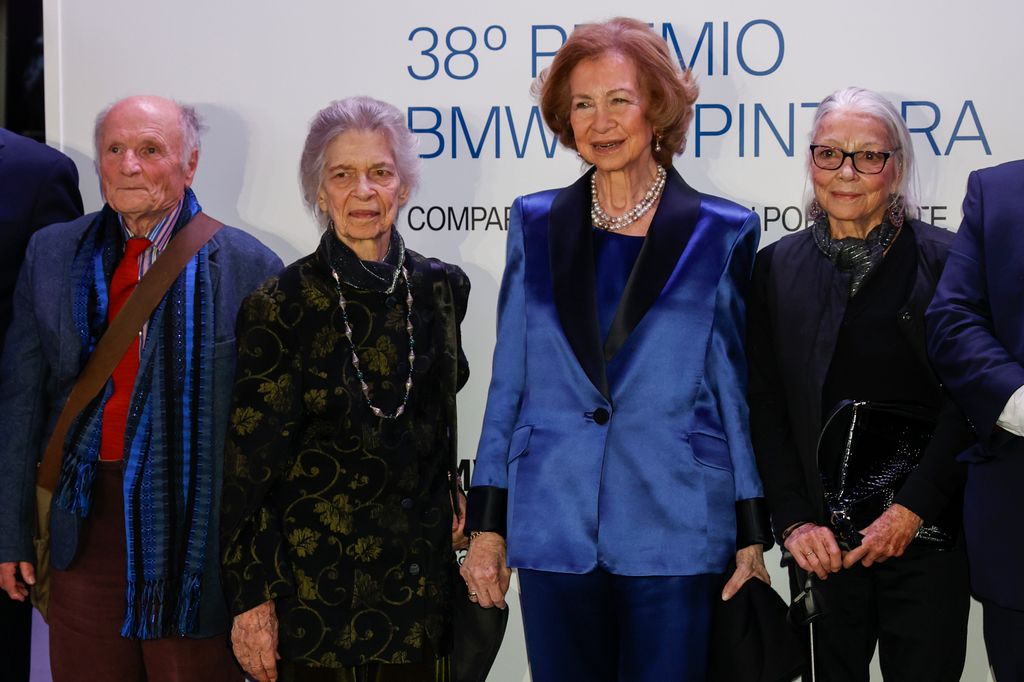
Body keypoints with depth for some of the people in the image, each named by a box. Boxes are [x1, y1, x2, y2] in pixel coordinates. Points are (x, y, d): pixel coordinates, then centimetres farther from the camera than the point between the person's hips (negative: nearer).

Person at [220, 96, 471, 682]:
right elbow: (250, 464, -7)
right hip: (312, 581, -3)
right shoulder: (279, 307, -8)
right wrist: (251, 597, -9)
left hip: (420, 580, 4)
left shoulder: (441, 287, 4)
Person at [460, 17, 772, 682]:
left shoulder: (720, 234, 2)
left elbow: (736, 388, 4)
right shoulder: (537, 225, 7)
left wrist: (752, 537, 2)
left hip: (675, 533, -2)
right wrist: (488, 525, 5)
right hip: (554, 531, 2)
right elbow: (509, 381, 8)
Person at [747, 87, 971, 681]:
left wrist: (912, 510, -11)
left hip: (925, 537, -1)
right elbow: (764, 407, 3)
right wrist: (795, 521, -5)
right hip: (821, 542, 2)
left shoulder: (945, 260, -1)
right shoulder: (777, 267, 5)